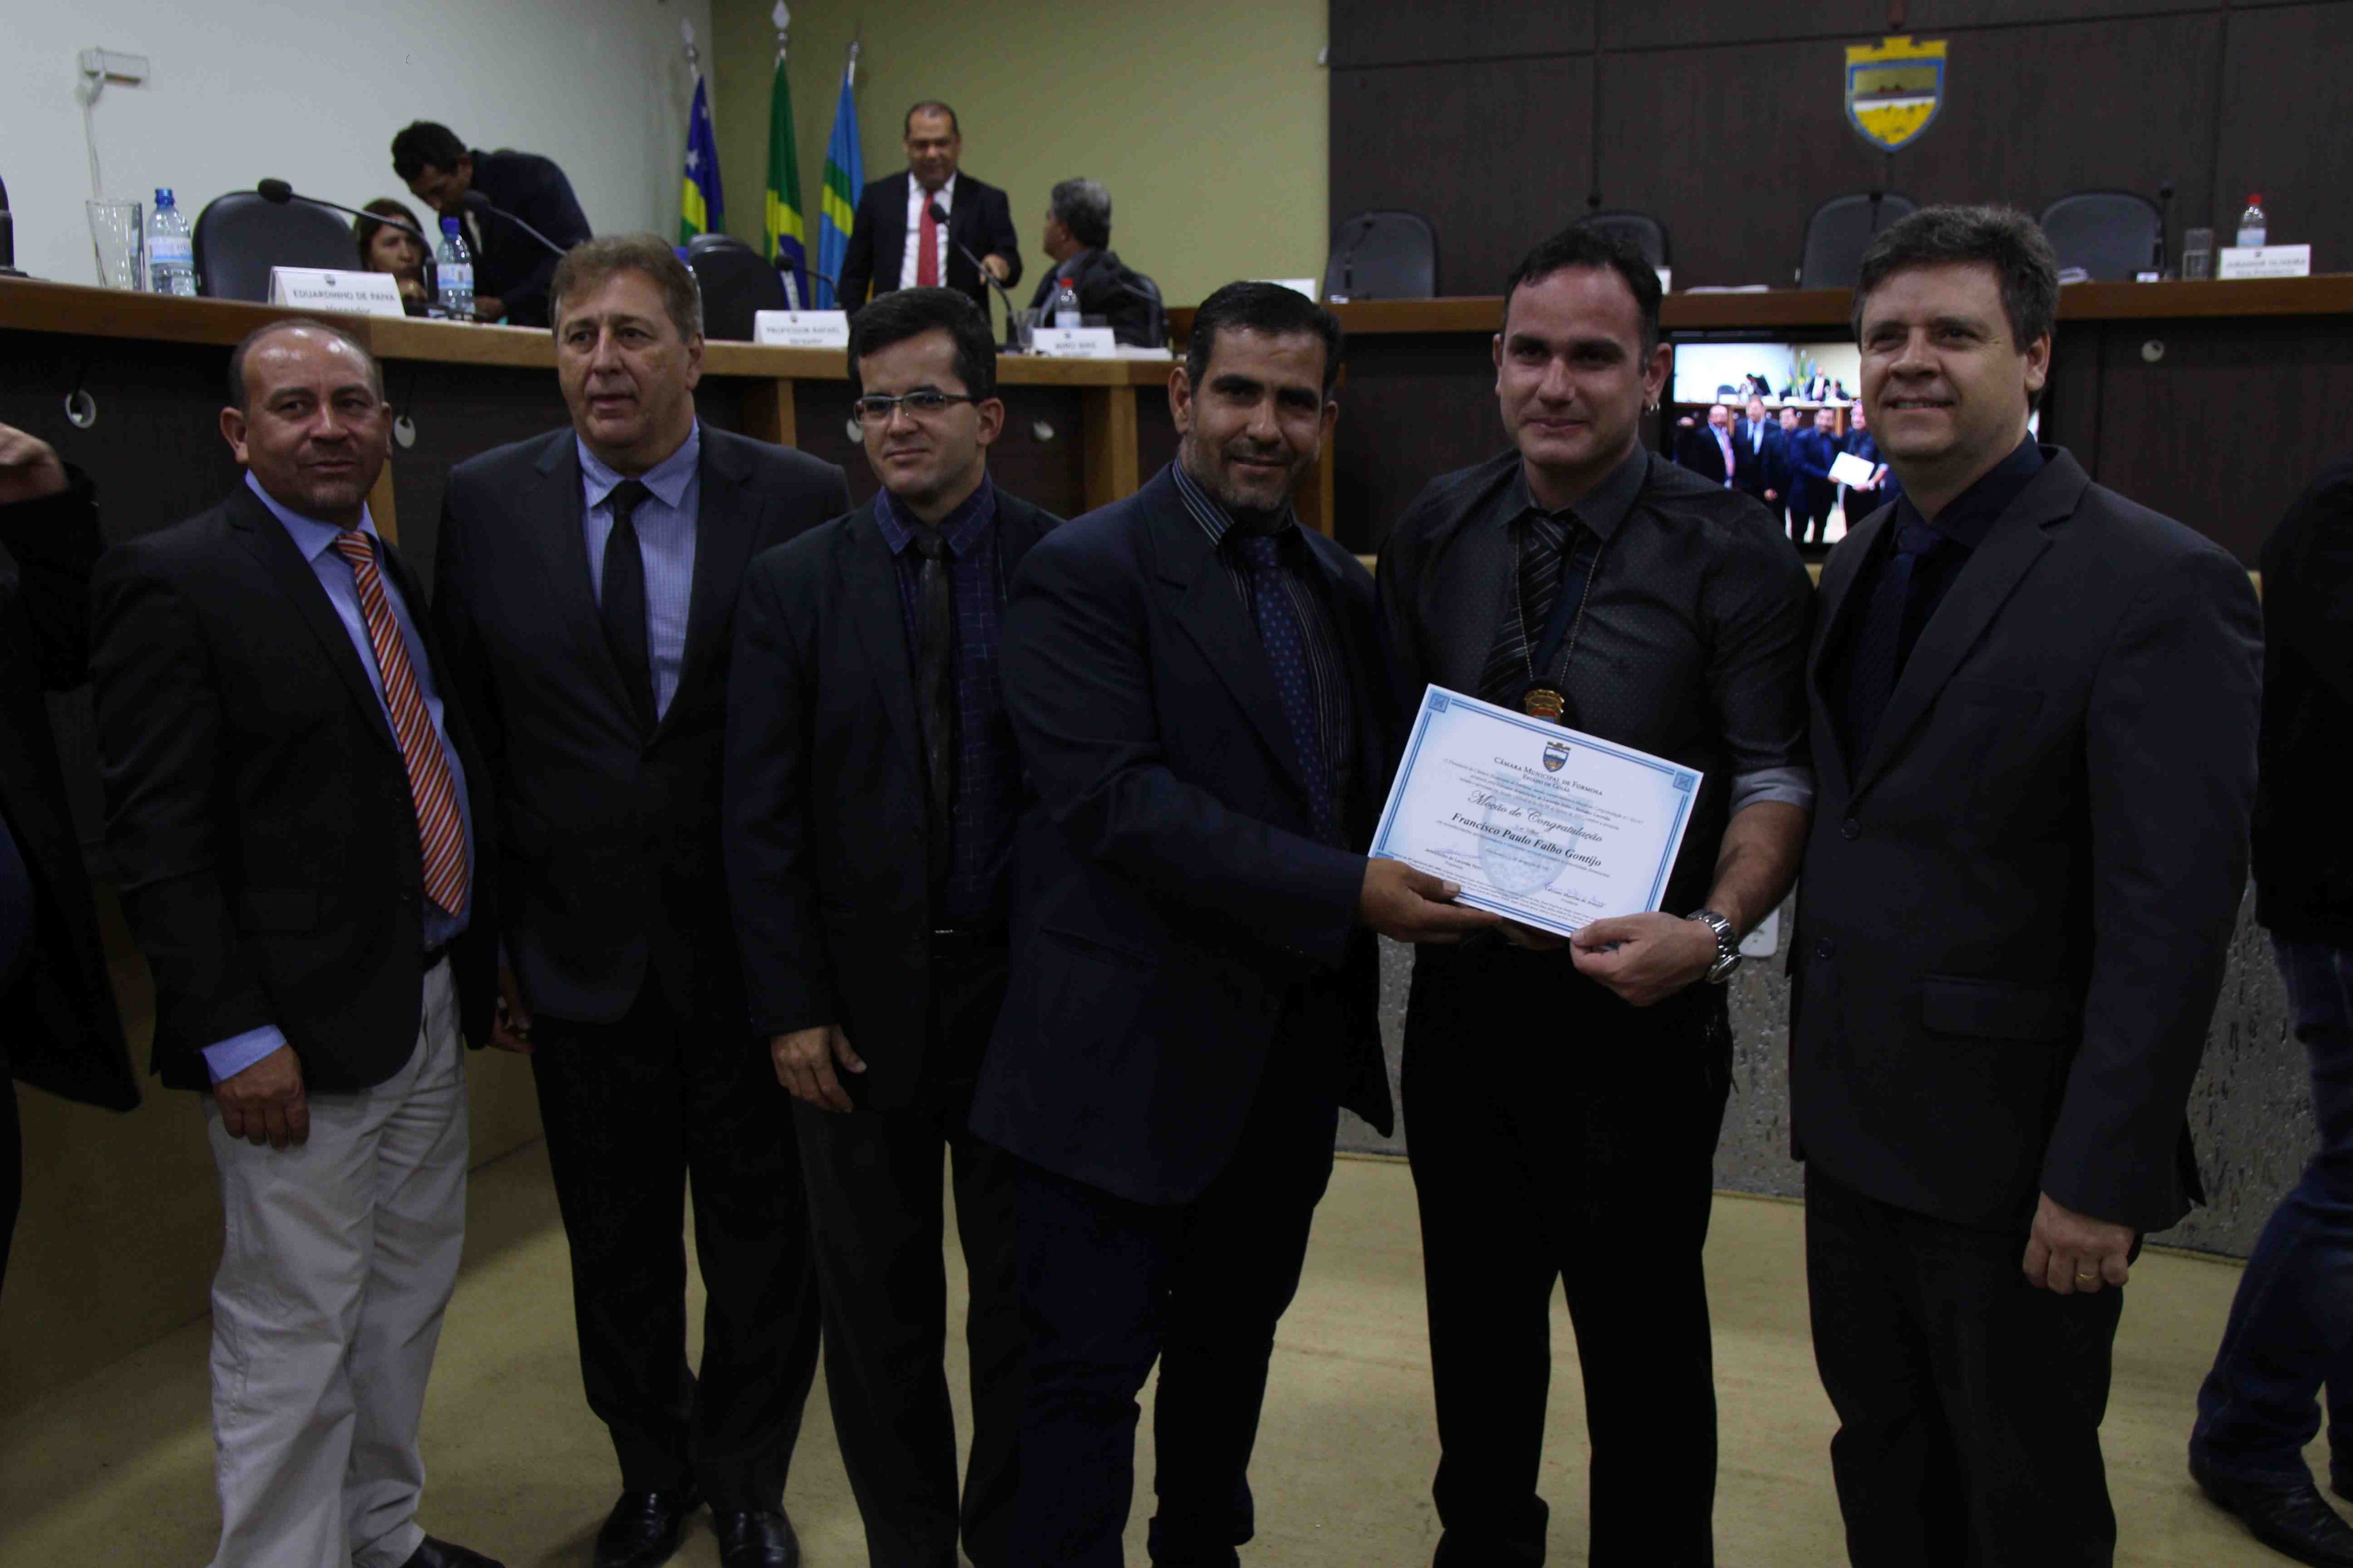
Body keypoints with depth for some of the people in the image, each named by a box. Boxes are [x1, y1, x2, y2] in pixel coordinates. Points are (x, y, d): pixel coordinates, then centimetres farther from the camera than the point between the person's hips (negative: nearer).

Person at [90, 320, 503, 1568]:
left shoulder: (400, 573, 11)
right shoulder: (175, 583, -11)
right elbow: (158, 840, -15)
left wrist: (485, 953, 11)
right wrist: (235, 1035, -19)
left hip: (433, 1002, 8)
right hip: (303, 1032, -8)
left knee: (409, 1294, 19)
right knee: (295, 1326, 4)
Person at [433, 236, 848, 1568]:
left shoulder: (800, 501, -8)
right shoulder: (485, 505, -2)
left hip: (754, 945, -1)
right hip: (582, 949, 2)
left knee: (767, 1238, 12)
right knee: (616, 1244, 17)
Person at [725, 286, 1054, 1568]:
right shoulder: (793, 584, 0)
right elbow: (760, 817, -1)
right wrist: (789, 1009, -5)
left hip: (1025, 982, 0)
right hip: (862, 992, 1)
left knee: (1027, 1289, 12)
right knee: (878, 1297, 13)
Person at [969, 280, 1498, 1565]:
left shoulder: (1339, 587, 10)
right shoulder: (1084, 573, -12)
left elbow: (1360, 783, 14)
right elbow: (1119, 799, -22)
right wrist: (1345, 892, -24)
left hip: (1290, 1055, 7)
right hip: (1132, 1057, -7)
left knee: (1236, 1341, 23)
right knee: (1090, 1373, 4)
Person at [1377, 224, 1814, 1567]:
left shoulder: (1729, 552, -9)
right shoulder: (1439, 531, 4)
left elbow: (1781, 778, -11)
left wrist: (1714, 931, -26)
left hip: (1637, 1003, -4)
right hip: (1462, 986, 4)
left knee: (1644, 1341, 10)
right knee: (1476, 1317, 21)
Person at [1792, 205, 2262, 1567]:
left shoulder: (2158, 585, -16)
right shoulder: (1858, 565, 8)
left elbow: (2173, 917, -19)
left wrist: (2100, 1180, -20)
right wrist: (1821, 1075, 9)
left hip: (2015, 1153, -6)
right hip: (1855, 1131, 6)